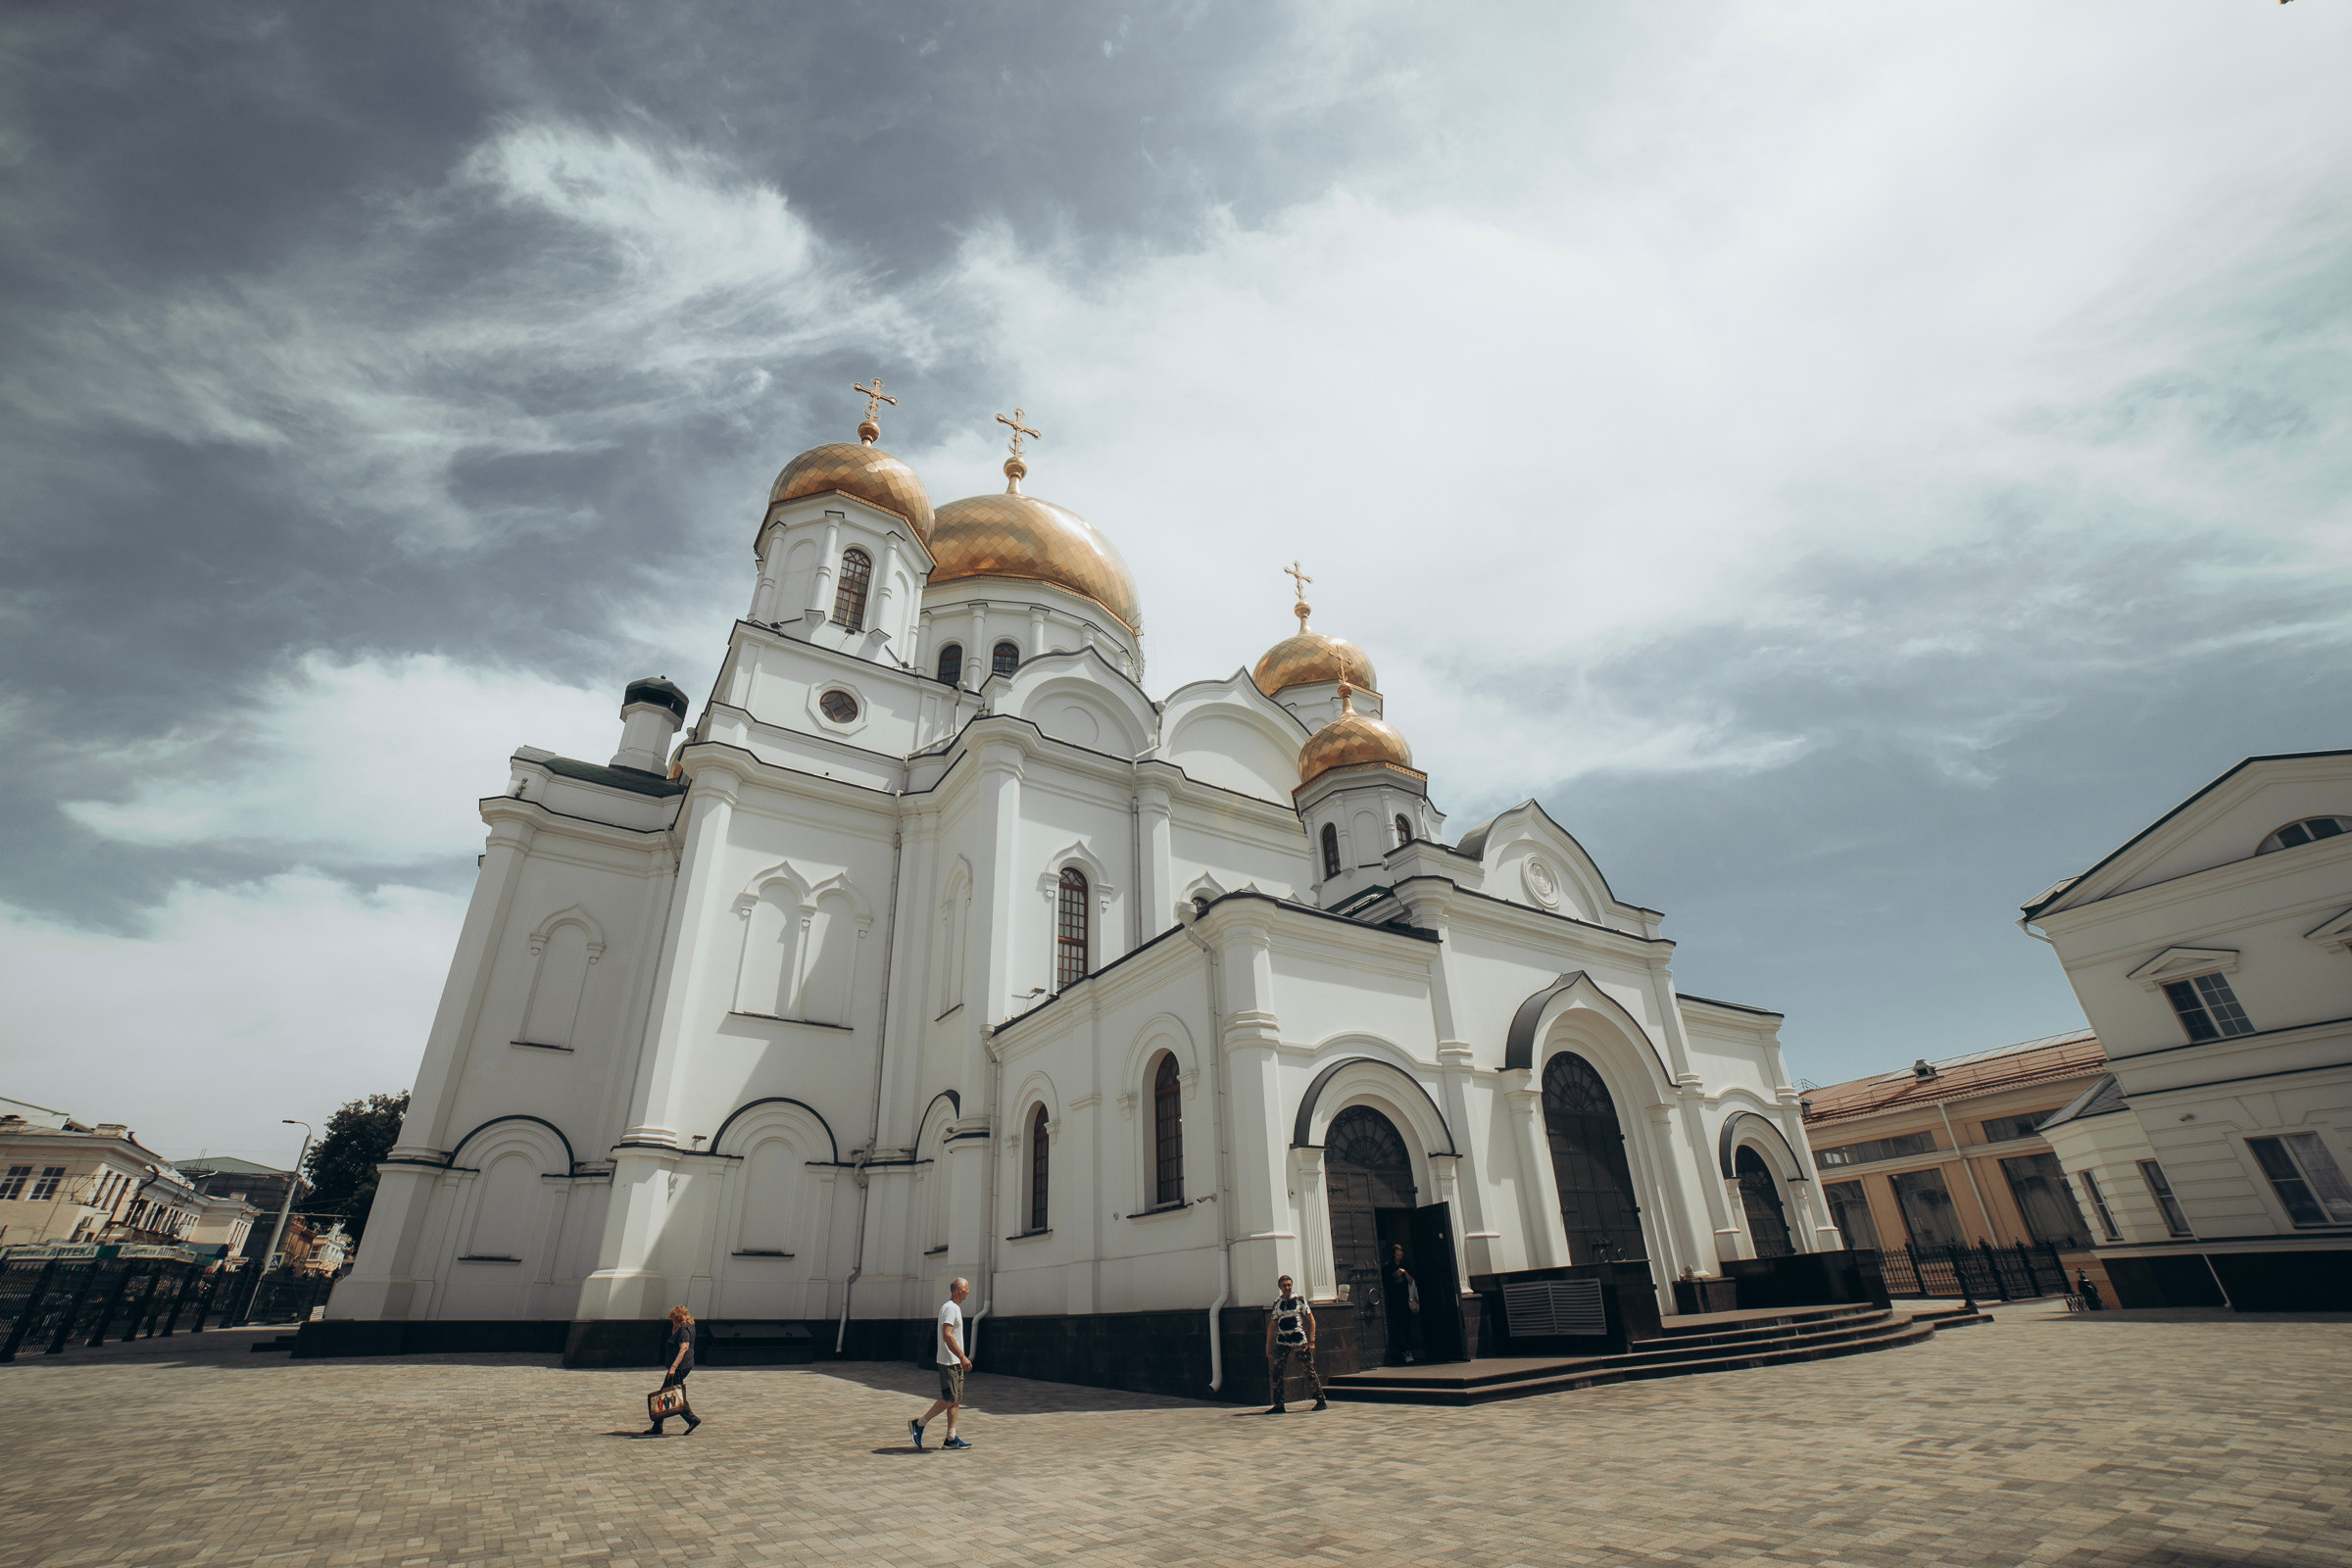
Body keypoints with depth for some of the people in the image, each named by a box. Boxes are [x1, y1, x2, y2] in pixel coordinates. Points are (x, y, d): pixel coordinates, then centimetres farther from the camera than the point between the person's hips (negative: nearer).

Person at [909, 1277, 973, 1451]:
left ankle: (951, 1438, 11)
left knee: (956, 1399, 8)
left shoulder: (955, 1308, 17)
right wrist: (963, 1357, -25)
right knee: (949, 1399, -9)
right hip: (949, 1362, -10)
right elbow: (947, 1335, -25)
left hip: (955, 1362, 10)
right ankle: (918, 1424, 1)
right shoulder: (950, 1308, -14)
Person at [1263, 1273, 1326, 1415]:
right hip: (1282, 1342, 3)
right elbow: (1272, 1325, 15)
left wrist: (1311, 1341, -5)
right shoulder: (1277, 1303, 10)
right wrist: (1268, 1346, 12)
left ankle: (1321, 1401, 12)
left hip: (1300, 1341, -3)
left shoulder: (1299, 1300, 3)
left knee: (1309, 1371, -2)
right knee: (1276, 1372, -7)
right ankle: (1278, 1405, 3)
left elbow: (1311, 1320, 3)